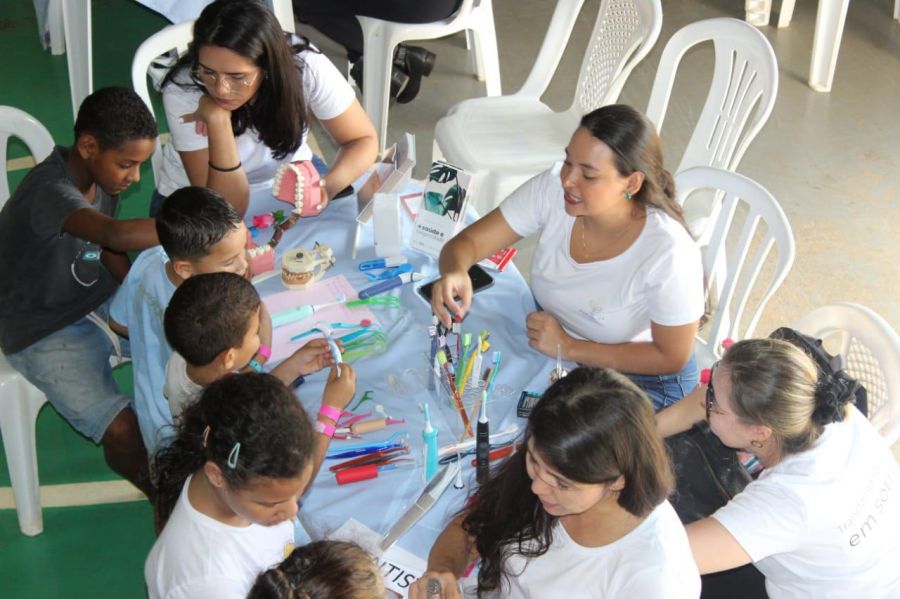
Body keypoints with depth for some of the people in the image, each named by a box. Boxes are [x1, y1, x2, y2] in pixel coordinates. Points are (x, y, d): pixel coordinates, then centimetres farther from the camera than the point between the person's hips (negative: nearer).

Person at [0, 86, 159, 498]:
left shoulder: (100, 174, -6)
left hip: (100, 301, 8)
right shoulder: (50, 191, -33)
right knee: (126, 433, -21)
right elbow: (116, 235, -52)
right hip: (45, 333, -8)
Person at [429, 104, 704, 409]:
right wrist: (455, 272, -36)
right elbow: (467, 242, -11)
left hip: (640, 379, -4)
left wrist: (569, 348, -23)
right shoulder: (553, 188, -18)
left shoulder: (668, 251, -30)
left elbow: (671, 357, -19)